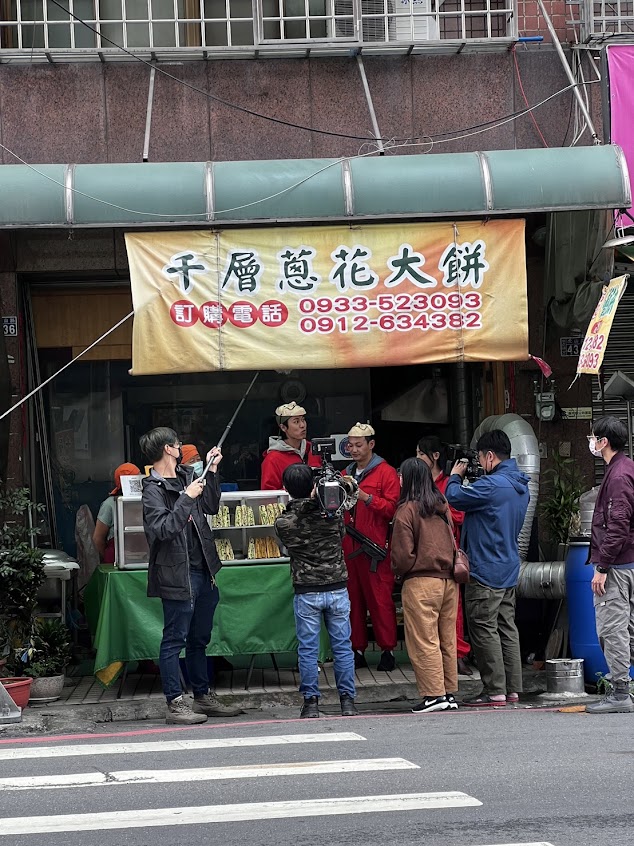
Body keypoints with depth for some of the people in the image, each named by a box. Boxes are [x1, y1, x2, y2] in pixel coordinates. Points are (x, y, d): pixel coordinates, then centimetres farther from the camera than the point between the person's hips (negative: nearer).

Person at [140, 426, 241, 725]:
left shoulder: (186, 476, 11)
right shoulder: (154, 489, -13)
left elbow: (212, 507, 23)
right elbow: (163, 529, -24)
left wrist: (212, 472, 15)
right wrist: (187, 498, -25)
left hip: (203, 572, 9)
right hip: (177, 576, -9)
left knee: (199, 640, 17)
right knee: (174, 640, -2)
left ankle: (203, 697, 26)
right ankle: (175, 704, 1)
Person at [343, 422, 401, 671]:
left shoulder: (386, 473, 0)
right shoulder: (346, 474, 20)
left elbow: (392, 508, -10)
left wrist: (365, 497, -17)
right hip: (349, 547, 6)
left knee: (379, 599, -5)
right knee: (353, 599, 5)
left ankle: (387, 650, 0)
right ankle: (357, 651, 10)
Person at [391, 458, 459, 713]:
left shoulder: (407, 510, -10)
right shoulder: (443, 505, 10)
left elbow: (402, 553, -11)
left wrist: (399, 571, 6)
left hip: (421, 583, -7)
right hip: (449, 579, 7)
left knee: (424, 641, -2)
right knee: (447, 639, 11)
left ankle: (433, 694, -4)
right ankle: (450, 693, 14)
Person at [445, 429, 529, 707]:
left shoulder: (491, 485, -20)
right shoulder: (520, 486, 12)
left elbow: (455, 497, -14)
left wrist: (455, 476, 4)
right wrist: (467, 480, 14)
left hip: (485, 572, -9)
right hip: (509, 569, 9)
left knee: (484, 630, -4)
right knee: (507, 629, 12)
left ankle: (494, 691, -3)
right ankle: (512, 688, 15)